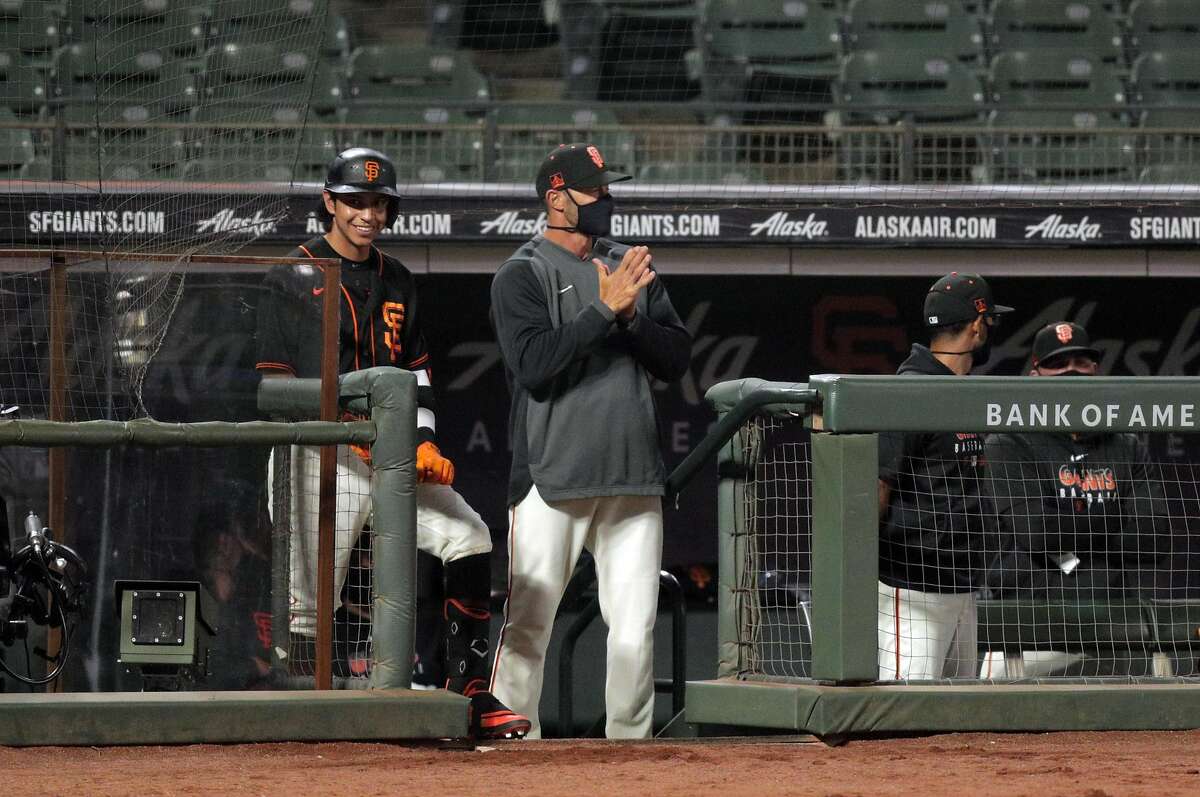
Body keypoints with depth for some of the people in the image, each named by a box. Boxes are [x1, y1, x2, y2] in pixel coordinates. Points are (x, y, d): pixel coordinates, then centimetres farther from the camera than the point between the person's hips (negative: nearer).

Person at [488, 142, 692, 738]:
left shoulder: (629, 268, 16)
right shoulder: (521, 276, -1)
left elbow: (676, 360, 10)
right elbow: (535, 365, -15)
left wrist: (631, 317, -8)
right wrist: (604, 310, -17)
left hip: (633, 478, 5)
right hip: (552, 476, -5)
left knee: (635, 628, 2)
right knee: (528, 622, -6)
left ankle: (629, 742, 10)